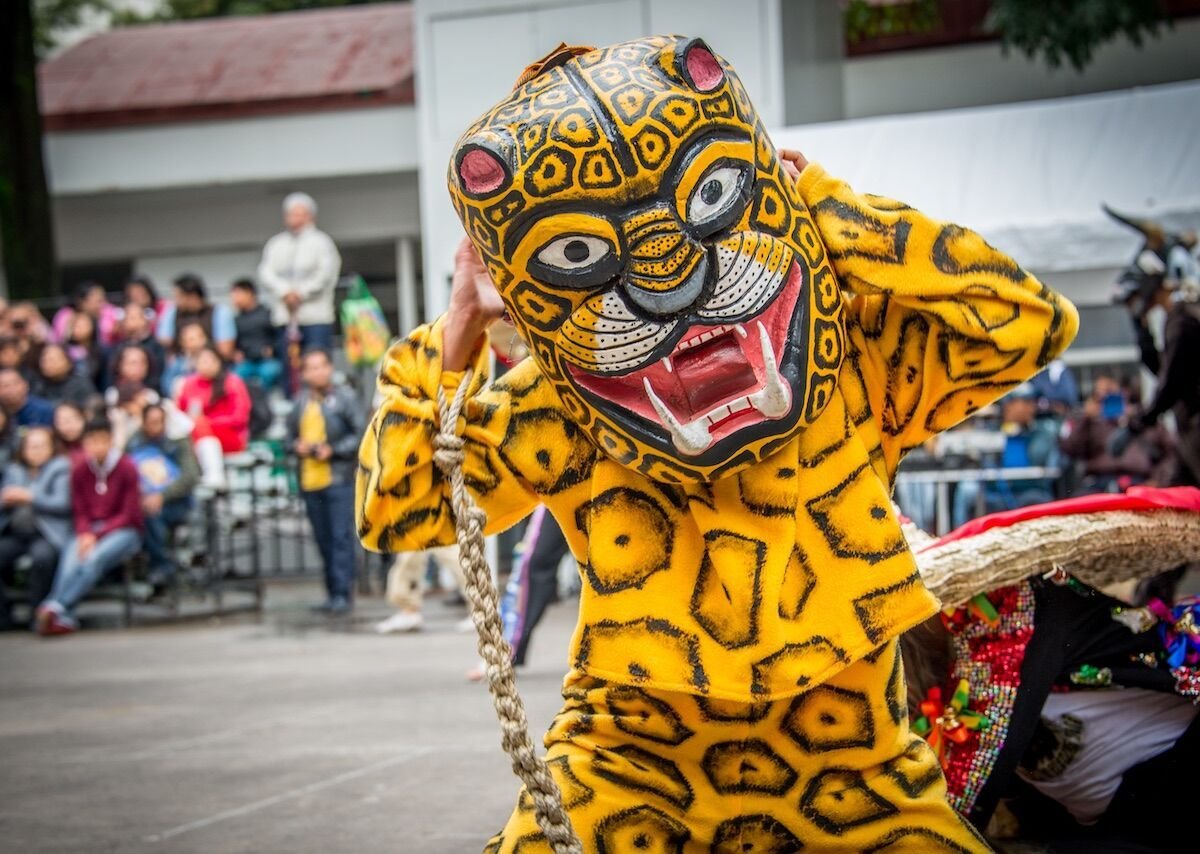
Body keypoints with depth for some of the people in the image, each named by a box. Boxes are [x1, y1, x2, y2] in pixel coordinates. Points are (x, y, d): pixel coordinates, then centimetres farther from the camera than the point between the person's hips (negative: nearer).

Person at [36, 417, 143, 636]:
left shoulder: (127, 468, -6)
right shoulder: (80, 468, 4)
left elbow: (129, 515, -5)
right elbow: (79, 511, 9)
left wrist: (97, 536, -14)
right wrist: (84, 534, -12)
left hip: (123, 530, -3)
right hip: (89, 531, 3)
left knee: (95, 558, -34)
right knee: (71, 556, -31)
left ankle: (57, 606, -42)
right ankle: (63, 618, -44)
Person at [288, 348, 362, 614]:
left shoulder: (344, 397, 0)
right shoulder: (301, 400, 13)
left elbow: (361, 433, -4)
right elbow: (290, 434, 20)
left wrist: (334, 450, -13)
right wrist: (297, 446, -2)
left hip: (339, 478, -5)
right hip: (310, 479, 5)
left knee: (341, 537, -9)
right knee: (323, 539, 9)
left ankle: (343, 594, -10)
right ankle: (333, 593, 16)